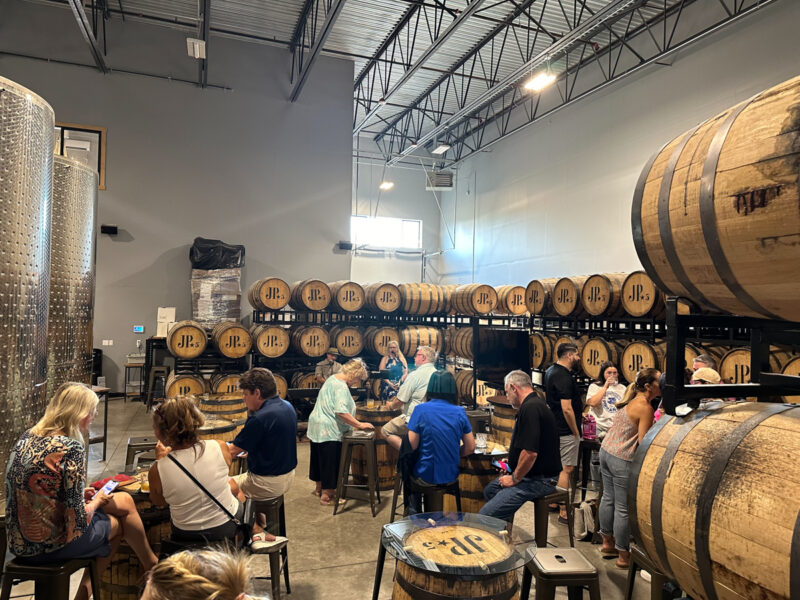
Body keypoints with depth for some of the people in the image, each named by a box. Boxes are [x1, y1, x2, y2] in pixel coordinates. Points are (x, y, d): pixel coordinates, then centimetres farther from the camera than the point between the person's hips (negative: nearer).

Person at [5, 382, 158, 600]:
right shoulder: (71, 448, -24)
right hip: (48, 547, -7)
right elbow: (77, 521, -22)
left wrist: (81, 495, 11)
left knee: (124, 500, 18)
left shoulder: (27, 437, 1)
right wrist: (96, 502, -2)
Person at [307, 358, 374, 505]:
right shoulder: (341, 387, -21)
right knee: (330, 463, 1)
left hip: (316, 427, 10)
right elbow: (341, 412, -30)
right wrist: (359, 425, -24)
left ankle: (319, 487, 37)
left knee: (319, 458, 22)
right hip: (329, 430, -10)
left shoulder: (333, 379, 11)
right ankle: (326, 496, 10)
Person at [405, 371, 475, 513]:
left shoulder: (421, 410, -13)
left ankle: (415, 512, 26)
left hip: (425, 478, -3)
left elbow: (411, 446, -11)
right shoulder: (460, 412, -5)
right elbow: (470, 448, -1)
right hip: (450, 477, 3)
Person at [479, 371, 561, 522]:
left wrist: (515, 478, -14)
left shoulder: (530, 408, -21)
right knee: (489, 489, 19)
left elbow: (530, 452, -27)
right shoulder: (535, 404, 15)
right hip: (533, 474, 11)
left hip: (538, 480, -11)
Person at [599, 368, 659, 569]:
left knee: (608, 498, 19)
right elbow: (643, 441, -19)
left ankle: (607, 542, 34)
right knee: (623, 508, 3)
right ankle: (624, 556, 15)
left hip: (606, 451, 9)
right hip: (622, 460, -9)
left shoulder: (629, 401, 9)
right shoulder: (645, 408, -17)